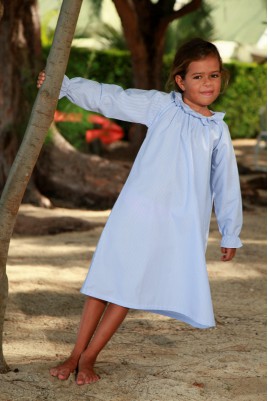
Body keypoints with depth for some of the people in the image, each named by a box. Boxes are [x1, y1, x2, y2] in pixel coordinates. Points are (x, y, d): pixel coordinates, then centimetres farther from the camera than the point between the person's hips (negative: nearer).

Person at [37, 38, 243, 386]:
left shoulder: (218, 130, 10)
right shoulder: (160, 106, 4)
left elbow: (226, 183, 16)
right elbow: (110, 99, 3)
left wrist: (231, 234, 20)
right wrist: (64, 86, -5)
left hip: (182, 225, 2)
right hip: (138, 210, -1)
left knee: (131, 288, 4)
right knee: (107, 280, 1)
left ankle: (89, 357, 14)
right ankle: (75, 356, 13)